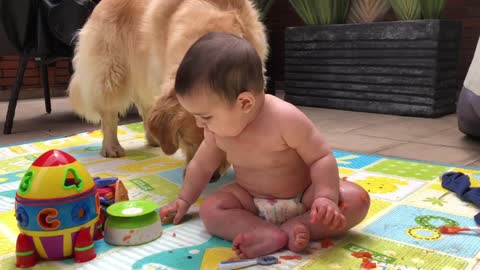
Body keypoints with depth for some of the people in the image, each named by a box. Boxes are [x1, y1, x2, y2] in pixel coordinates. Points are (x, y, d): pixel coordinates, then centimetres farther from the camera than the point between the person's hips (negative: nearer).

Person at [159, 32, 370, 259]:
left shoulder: (286, 119, -29)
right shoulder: (217, 129, -10)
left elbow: (321, 158, -22)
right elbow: (202, 165, 8)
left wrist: (326, 197, -35)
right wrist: (184, 200, 17)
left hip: (303, 197, -3)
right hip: (251, 201, 4)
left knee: (357, 199, -25)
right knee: (210, 210, -21)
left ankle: (293, 228, -28)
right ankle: (272, 235, -34)